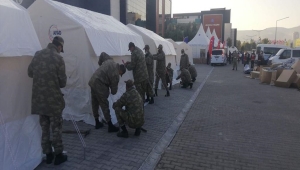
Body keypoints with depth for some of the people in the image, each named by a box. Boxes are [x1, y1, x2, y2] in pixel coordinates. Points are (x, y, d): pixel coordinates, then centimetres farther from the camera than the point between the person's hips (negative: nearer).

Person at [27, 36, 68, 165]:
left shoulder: (37, 55, 3)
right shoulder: (58, 58, -12)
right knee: (56, 127, 6)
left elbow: (30, 73, 12)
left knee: (44, 127, 14)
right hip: (53, 99, -5)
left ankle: (48, 154, 24)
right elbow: (62, 82, -9)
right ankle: (58, 155, 16)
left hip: (39, 98, 5)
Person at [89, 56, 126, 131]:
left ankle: (97, 123, 32)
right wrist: (113, 92, 19)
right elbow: (114, 91, -7)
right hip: (99, 85, -9)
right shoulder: (116, 75, -13)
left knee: (95, 103, 17)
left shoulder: (110, 61, 4)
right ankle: (110, 126, 7)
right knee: (105, 105, -1)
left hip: (92, 81, 9)